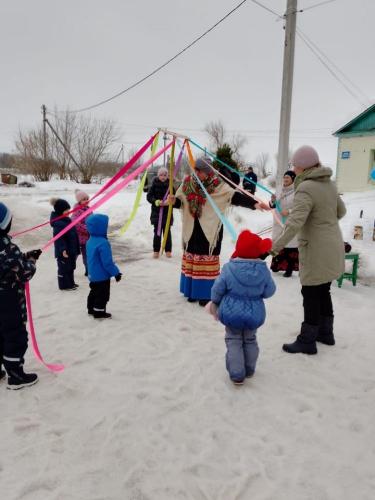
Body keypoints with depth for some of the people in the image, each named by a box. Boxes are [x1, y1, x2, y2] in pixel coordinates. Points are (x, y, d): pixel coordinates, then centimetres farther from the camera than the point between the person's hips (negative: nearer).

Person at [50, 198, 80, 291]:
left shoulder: (66, 220, 9)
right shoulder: (58, 223, -22)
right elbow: (58, 238, -26)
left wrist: (76, 249, 21)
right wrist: (62, 249, -29)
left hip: (71, 249, 10)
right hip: (64, 251, -10)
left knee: (71, 267, 20)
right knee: (64, 268, 3)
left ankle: (71, 283, 33)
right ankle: (65, 285, 15)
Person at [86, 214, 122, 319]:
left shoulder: (90, 241, 3)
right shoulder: (103, 243, -27)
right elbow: (107, 262, -26)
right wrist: (116, 272, -16)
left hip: (93, 274, 9)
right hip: (102, 275, -9)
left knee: (94, 291, 24)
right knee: (103, 294, 6)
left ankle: (91, 309, 37)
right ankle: (99, 312, 16)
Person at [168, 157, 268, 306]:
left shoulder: (218, 186, -12)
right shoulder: (188, 183, 0)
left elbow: (236, 197, -19)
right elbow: (180, 201, 8)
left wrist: (254, 203, -33)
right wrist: (173, 200, -16)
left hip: (209, 231, -4)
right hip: (192, 230, 4)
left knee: (207, 260, 1)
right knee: (191, 259, 12)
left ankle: (206, 294, 12)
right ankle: (193, 291, 27)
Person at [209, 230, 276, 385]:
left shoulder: (229, 268, -17)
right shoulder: (263, 270, -13)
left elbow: (218, 289, -8)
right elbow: (269, 291, -2)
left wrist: (215, 302, 11)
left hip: (231, 313, -2)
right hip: (254, 314, 2)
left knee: (233, 341, 12)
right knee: (250, 340, 22)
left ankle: (237, 374, 8)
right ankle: (249, 370, 35)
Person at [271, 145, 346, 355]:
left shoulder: (306, 189, -21)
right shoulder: (330, 184, 6)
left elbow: (295, 222, -30)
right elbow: (341, 211, 19)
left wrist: (277, 245, -30)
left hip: (316, 249, -9)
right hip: (332, 246, 9)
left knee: (311, 294, 1)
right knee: (323, 290, 19)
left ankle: (307, 341, 12)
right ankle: (326, 332, 33)